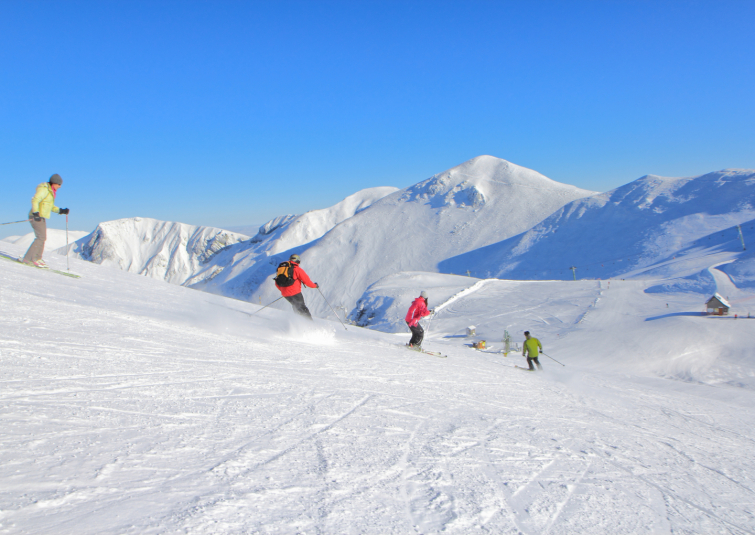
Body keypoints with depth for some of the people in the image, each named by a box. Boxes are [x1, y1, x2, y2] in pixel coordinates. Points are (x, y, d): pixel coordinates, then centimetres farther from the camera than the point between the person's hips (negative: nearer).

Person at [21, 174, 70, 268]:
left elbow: (51, 206, 24)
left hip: (41, 217, 10)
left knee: (42, 238, 10)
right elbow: (35, 200, -21)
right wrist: (36, 213, -30)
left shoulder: (51, 192, 18)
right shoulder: (44, 189, -11)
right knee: (41, 237, -15)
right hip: (36, 217, -10)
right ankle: (29, 258, -15)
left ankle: (37, 258, 15)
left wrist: (61, 211, 10)